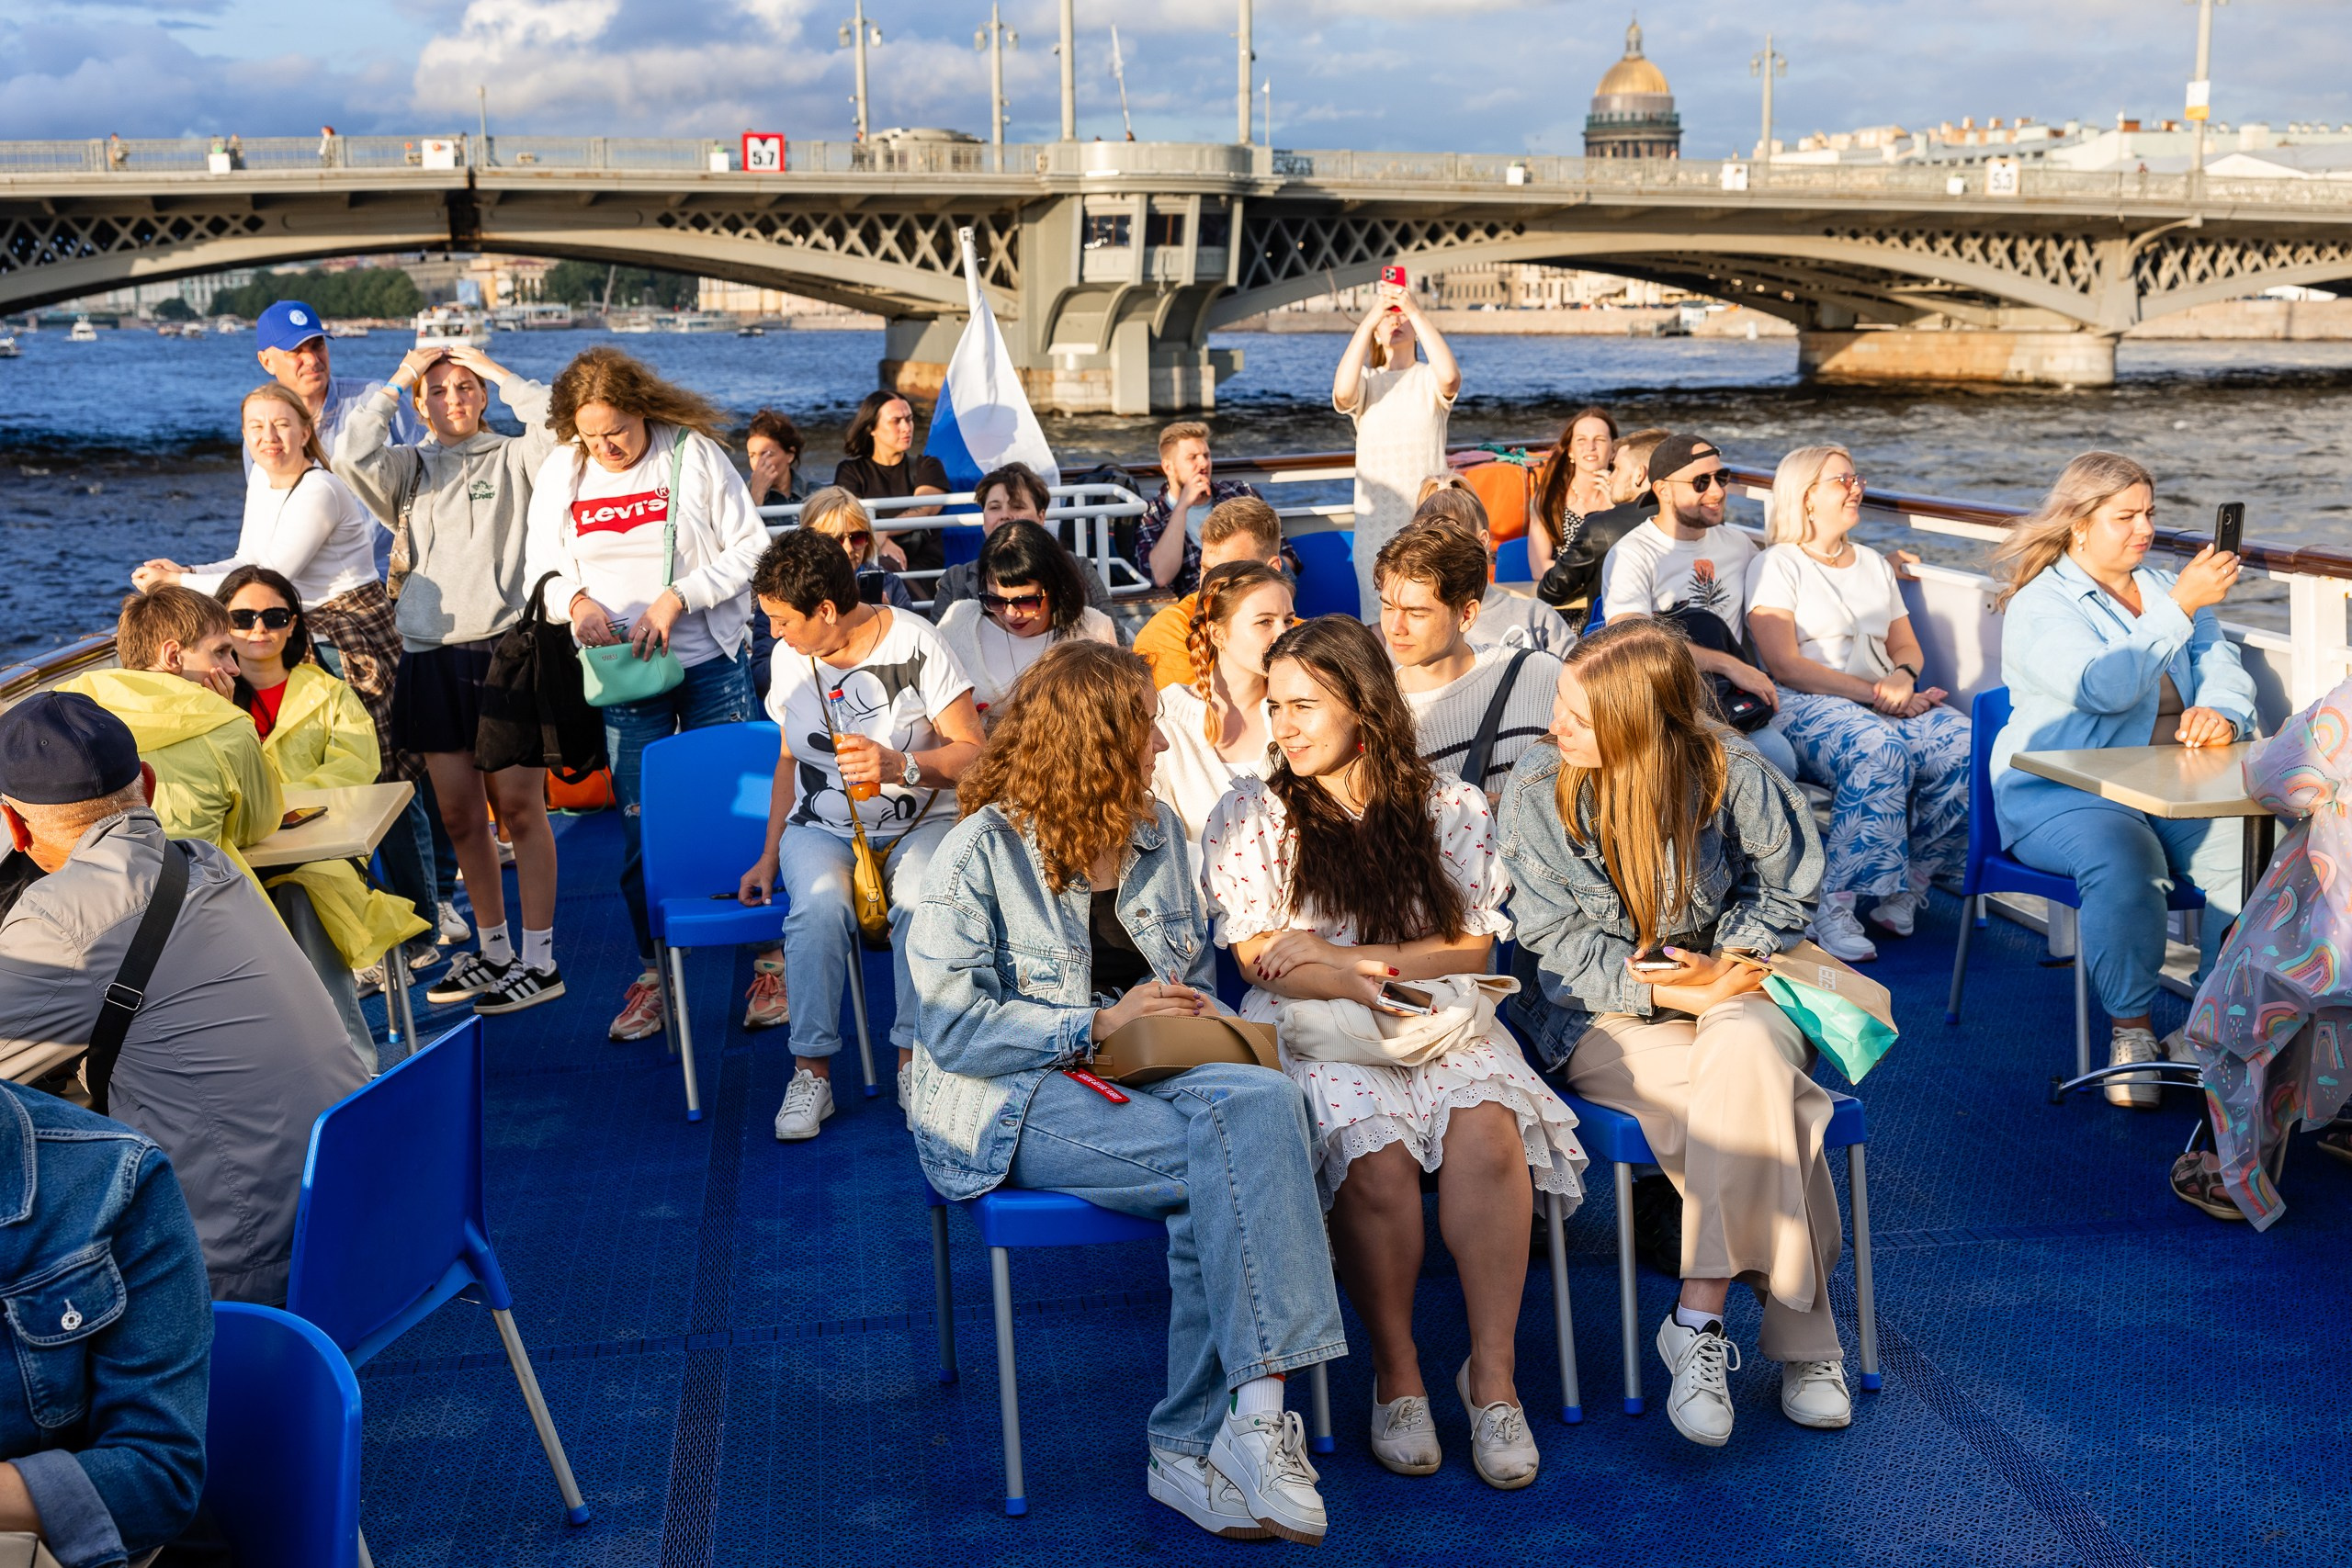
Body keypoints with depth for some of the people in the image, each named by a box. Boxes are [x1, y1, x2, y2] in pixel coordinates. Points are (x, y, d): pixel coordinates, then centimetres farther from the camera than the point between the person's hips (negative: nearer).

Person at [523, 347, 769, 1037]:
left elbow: (749, 547, -6)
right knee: (641, 825, 3)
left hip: (713, 662, -2)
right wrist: (577, 601, -11)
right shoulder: (560, 472, 4)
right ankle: (652, 974, 14)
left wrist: (676, 598, -16)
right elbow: (540, 568, 11)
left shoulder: (694, 454, -6)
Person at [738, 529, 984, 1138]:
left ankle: (914, 1061, -21)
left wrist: (901, 766, -28)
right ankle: (811, 1070, -22)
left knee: (924, 902, -36)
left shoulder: (913, 642, -10)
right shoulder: (789, 657, 6)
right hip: (822, 829, 3)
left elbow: (973, 752, -10)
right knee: (820, 906, -32)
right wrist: (770, 855, 13)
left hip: (921, 821, -3)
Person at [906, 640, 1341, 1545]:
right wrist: (1103, 1025, -17)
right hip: (1017, 1102, -5)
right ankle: (1249, 1415, -26)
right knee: (1237, 1143, -31)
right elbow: (952, 1026, -11)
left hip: (1143, 1077, 6)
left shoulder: (1158, 830, 16)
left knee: (1260, 1099, -31)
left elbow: (1197, 980, 23)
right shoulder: (984, 850, -4)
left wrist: (1199, 1020, -1)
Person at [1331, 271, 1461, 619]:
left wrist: (1414, 310, -20)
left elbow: (1450, 376, -20)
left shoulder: (1428, 379, 4)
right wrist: (1370, 317, -18)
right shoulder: (1367, 380, 8)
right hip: (1376, 518, 1)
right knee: (1378, 620, 2)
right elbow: (1342, 393, -17)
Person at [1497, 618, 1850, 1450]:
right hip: (1596, 1012, -2)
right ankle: (1800, 1337, -24)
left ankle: (1699, 1321, -31)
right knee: (1759, 1102, -31)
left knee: (1748, 1049, -36)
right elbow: (1558, 943, -8)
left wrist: (1726, 962, -11)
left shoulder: (1731, 775, -6)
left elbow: (1782, 887, 9)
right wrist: (1670, 993, -21)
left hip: (1721, 984, 2)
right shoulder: (1537, 788, -8)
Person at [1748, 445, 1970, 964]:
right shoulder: (1775, 566, 5)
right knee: (1880, 751, -38)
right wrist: (1873, 693, -14)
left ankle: (1907, 889, -17)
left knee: (1964, 746, -26)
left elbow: (1909, 648, 21)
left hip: (1888, 705, 6)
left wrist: (1902, 678, -5)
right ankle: (1832, 911, -36)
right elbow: (1785, 666, -7)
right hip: (1807, 707, -6)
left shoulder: (1875, 565, 26)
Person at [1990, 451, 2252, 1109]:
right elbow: (2104, 686, -20)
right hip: (2062, 793, -5)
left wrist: (2219, 714, -13)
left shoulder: (2167, 588, 20)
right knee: (2125, 864, -36)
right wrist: (2181, 606, -21)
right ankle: (2129, 1031, -18)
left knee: (2248, 852, -24)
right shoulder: (2039, 606, -3)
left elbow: (2226, 671, 11)